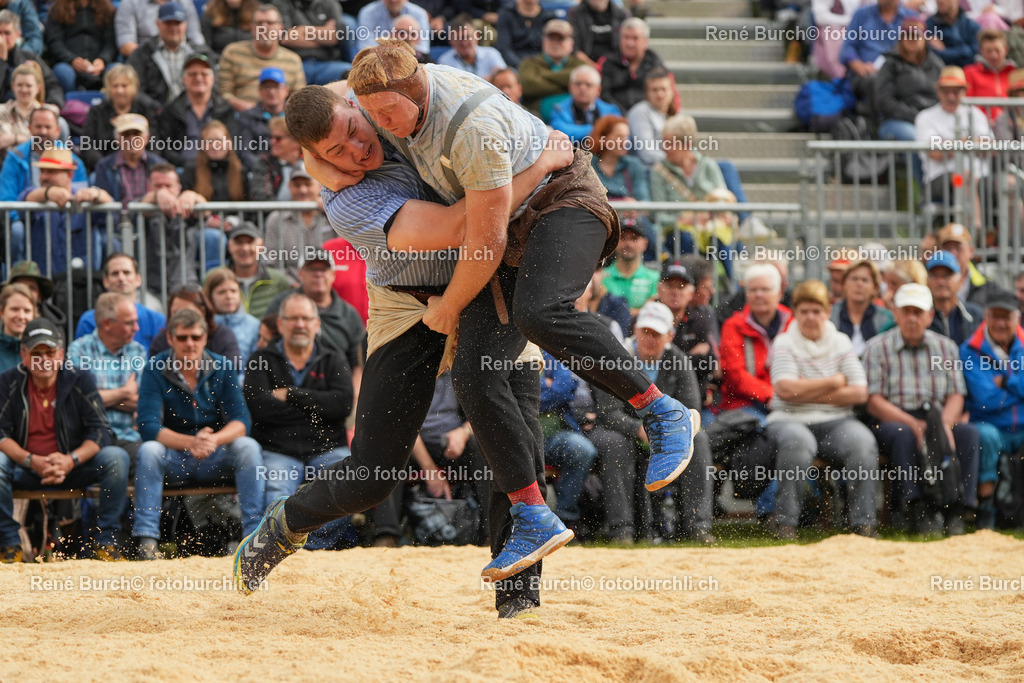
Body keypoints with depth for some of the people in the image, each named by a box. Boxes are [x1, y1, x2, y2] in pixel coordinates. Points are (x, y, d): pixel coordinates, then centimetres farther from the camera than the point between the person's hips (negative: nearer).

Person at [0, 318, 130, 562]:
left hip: (73, 468, 1)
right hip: (23, 471, -1)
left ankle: (105, 542, -14)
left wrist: (71, 460, -26)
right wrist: (31, 461, -26)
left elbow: (100, 432, -8)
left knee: (116, 457, -23)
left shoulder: (80, 381, -2)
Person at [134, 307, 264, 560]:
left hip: (216, 460, 2)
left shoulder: (222, 368, -2)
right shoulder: (155, 370, -8)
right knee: (149, 450, -31)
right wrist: (190, 443, -33)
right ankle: (146, 539, -34)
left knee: (248, 447, -25)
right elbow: (148, 427, -18)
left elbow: (241, 422, -9)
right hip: (173, 461, -2)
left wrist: (215, 439, -31)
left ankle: (255, 534, -26)